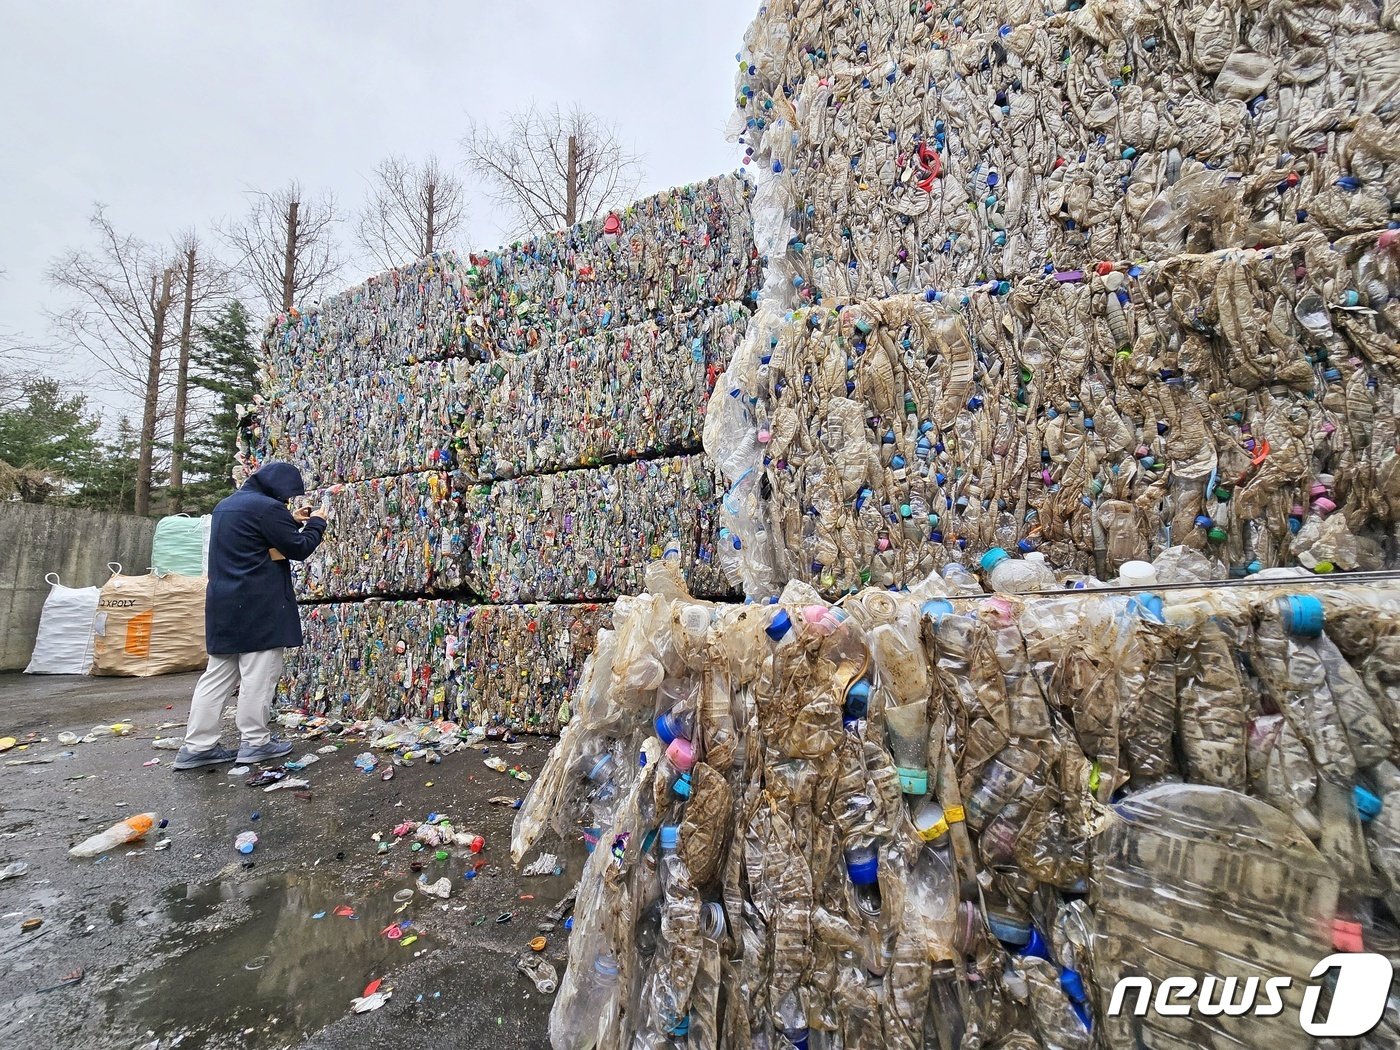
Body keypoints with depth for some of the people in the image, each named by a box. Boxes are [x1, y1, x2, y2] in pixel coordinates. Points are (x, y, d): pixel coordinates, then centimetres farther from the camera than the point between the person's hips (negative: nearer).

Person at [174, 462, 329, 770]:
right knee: (259, 673, -1)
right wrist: (317, 523, 4)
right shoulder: (267, 507, -14)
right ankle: (255, 741, 5)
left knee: (219, 674, 11)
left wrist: (292, 521, 19)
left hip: (225, 605, 9)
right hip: (259, 606, -9)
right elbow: (298, 548, -11)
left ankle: (197, 745, 13)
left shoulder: (227, 505, 16)